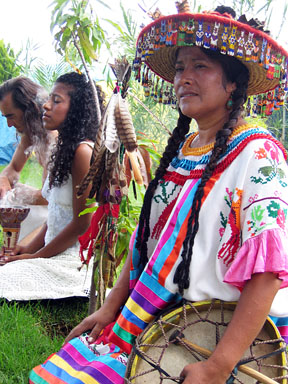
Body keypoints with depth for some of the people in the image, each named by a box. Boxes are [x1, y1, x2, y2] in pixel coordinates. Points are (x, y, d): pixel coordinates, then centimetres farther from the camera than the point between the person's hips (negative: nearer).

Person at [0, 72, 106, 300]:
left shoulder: (83, 151, -16)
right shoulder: (63, 149, 13)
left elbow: (82, 224, -17)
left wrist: (35, 256, -9)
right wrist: (30, 248, 5)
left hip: (74, 260, -9)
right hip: (57, 254, 9)